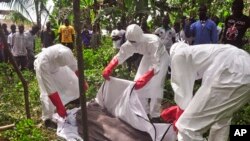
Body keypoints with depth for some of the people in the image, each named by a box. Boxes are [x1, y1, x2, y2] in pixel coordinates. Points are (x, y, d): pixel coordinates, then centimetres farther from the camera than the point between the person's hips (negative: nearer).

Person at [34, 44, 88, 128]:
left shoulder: (66, 52, -39)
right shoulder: (43, 64, -47)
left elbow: (75, 67, -18)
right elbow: (50, 89, -41)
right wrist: (59, 107, -37)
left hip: (56, 65, 4)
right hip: (44, 67, -4)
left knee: (73, 80, 7)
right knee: (46, 94, -15)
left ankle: (75, 99, 38)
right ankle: (47, 118, 6)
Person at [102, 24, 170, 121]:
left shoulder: (153, 42, -41)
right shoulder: (131, 43, -23)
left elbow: (156, 65, -47)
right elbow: (120, 55, -17)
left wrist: (144, 79, -60)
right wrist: (108, 69, -31)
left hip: (161, 58, -6)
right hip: (148, 57, 6)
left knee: (155, 86, -16)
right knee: (138, 83, 1)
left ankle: (154, 115, 0)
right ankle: (144, 112, 17)